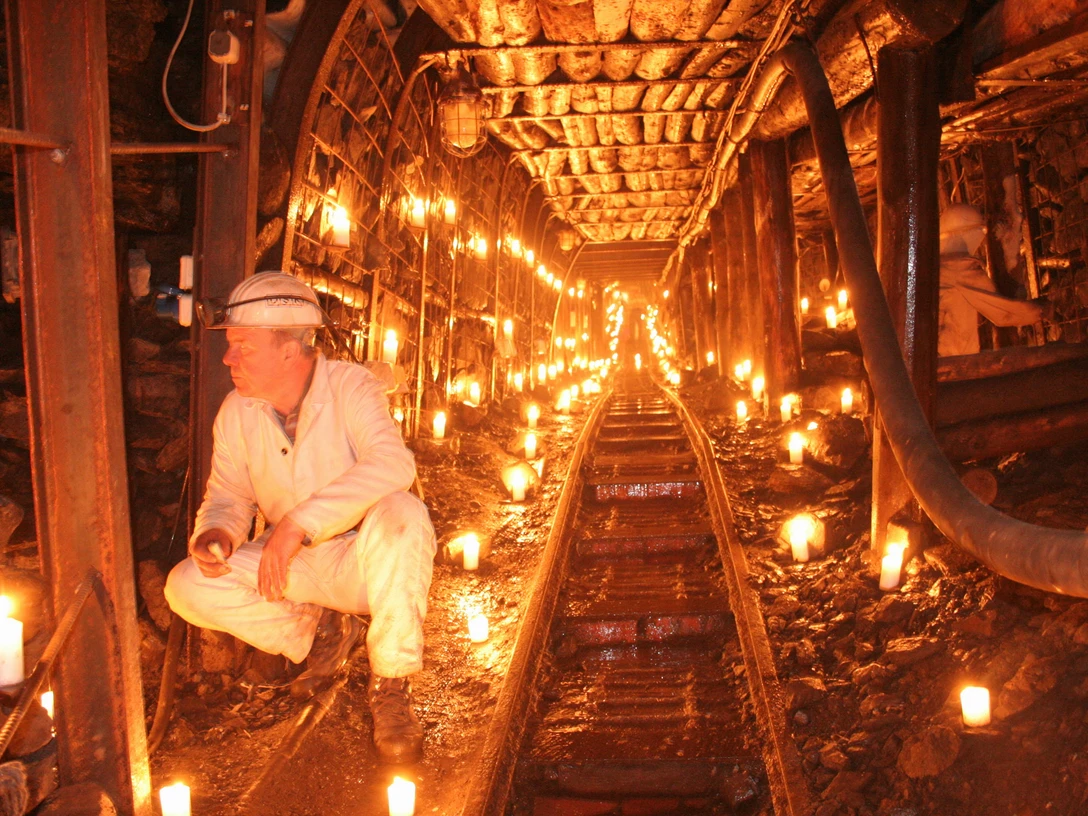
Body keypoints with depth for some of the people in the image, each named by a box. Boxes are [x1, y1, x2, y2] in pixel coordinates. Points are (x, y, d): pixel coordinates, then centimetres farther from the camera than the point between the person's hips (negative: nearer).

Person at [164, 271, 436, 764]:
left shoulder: (349, 386, -18)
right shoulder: (236, 413, -2)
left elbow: (393, 465, -35)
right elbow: (227, 497, 4)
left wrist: (299, 522, -42)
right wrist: (216, 534, -22)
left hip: (361, 559, -4)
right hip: (291, 568, 4)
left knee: (402, 515, -38)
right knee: (187, 588, -17)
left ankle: (390, 685, -22)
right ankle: (319, 631, 2)